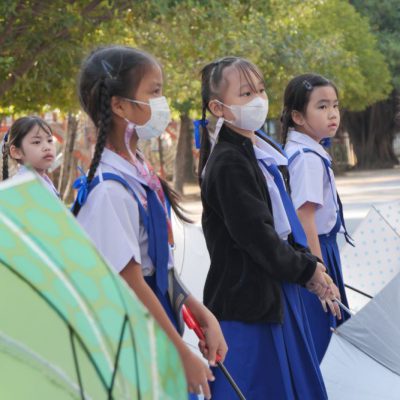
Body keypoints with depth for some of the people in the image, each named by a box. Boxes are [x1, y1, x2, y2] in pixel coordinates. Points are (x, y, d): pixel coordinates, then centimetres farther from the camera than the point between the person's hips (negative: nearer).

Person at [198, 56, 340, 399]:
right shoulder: (228, 163, -18)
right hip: (246, 298, -9)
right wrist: (306, 269, -9)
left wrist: (310, 266, 2)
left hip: (276, 293, 9)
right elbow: (255, 234, -21)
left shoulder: (261, 152, 12)